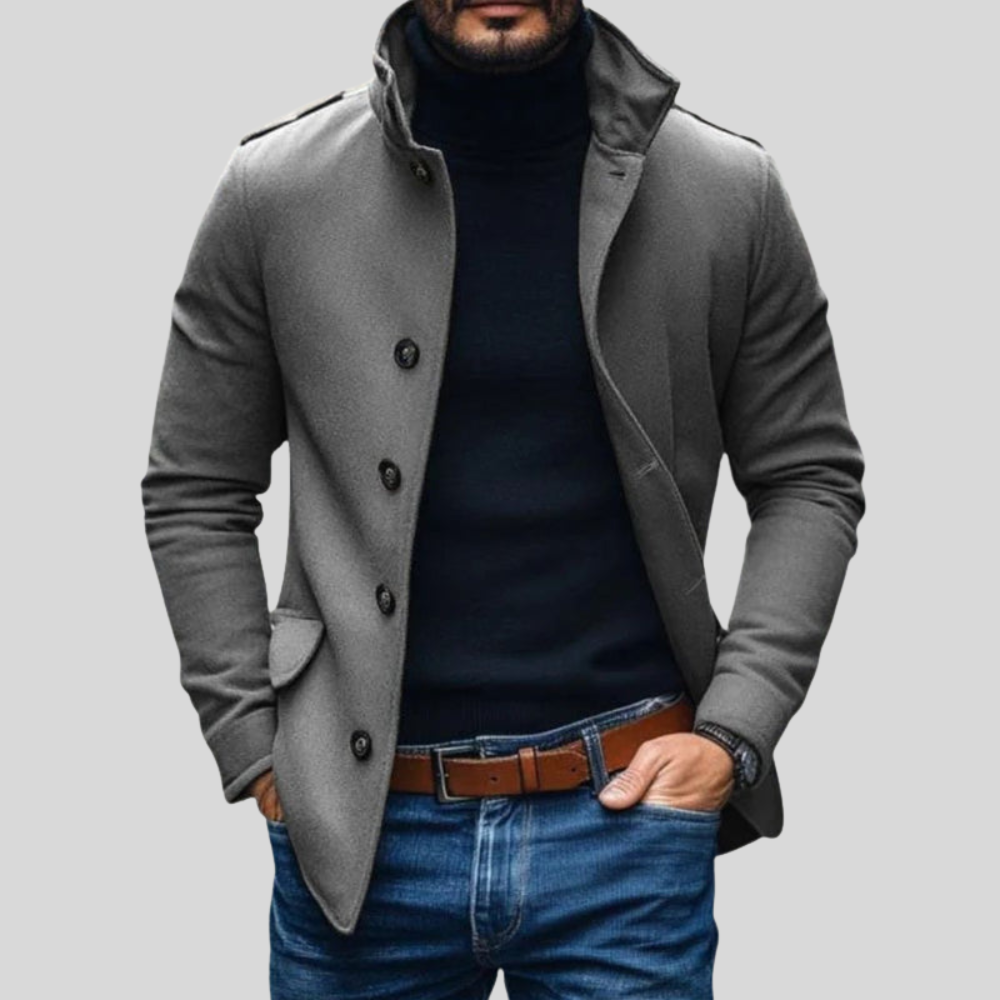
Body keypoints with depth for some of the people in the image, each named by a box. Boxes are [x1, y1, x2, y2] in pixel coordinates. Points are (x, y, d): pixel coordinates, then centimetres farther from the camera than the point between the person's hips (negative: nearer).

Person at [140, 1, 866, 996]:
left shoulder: (732, 192, -1)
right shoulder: (274, 189, -2)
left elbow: (810, 478, 6)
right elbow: (193, 495, 5)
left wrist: (732, 733, -3)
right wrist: (257, 753, -1)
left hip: (626, 812, 0)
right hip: (361, 827, 1)